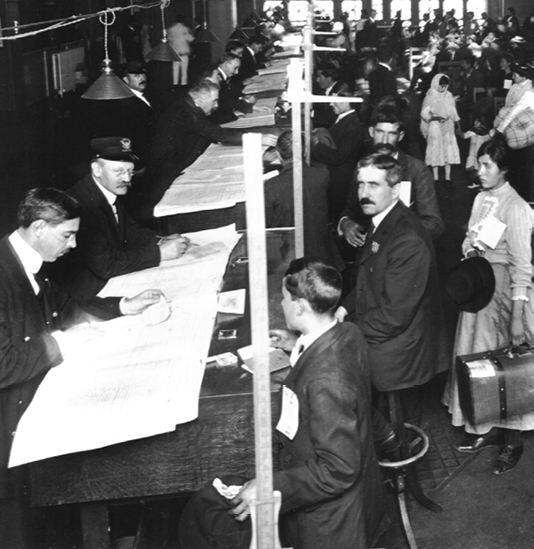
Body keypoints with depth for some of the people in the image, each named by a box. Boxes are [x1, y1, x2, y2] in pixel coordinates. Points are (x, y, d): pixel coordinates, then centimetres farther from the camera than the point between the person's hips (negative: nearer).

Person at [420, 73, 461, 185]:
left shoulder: (448, 95, 5)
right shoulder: (430, 97, -7)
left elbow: (453, 111, 13)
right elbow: (424, 114, -10)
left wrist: (457, 125, 8)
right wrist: (436, 118, -24)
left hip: (447, 127, 4)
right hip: (435, 127, -4)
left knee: (449, 150, 0)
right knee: (436, 151, 1)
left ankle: (448, 177, 6)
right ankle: (435, 178, 7)